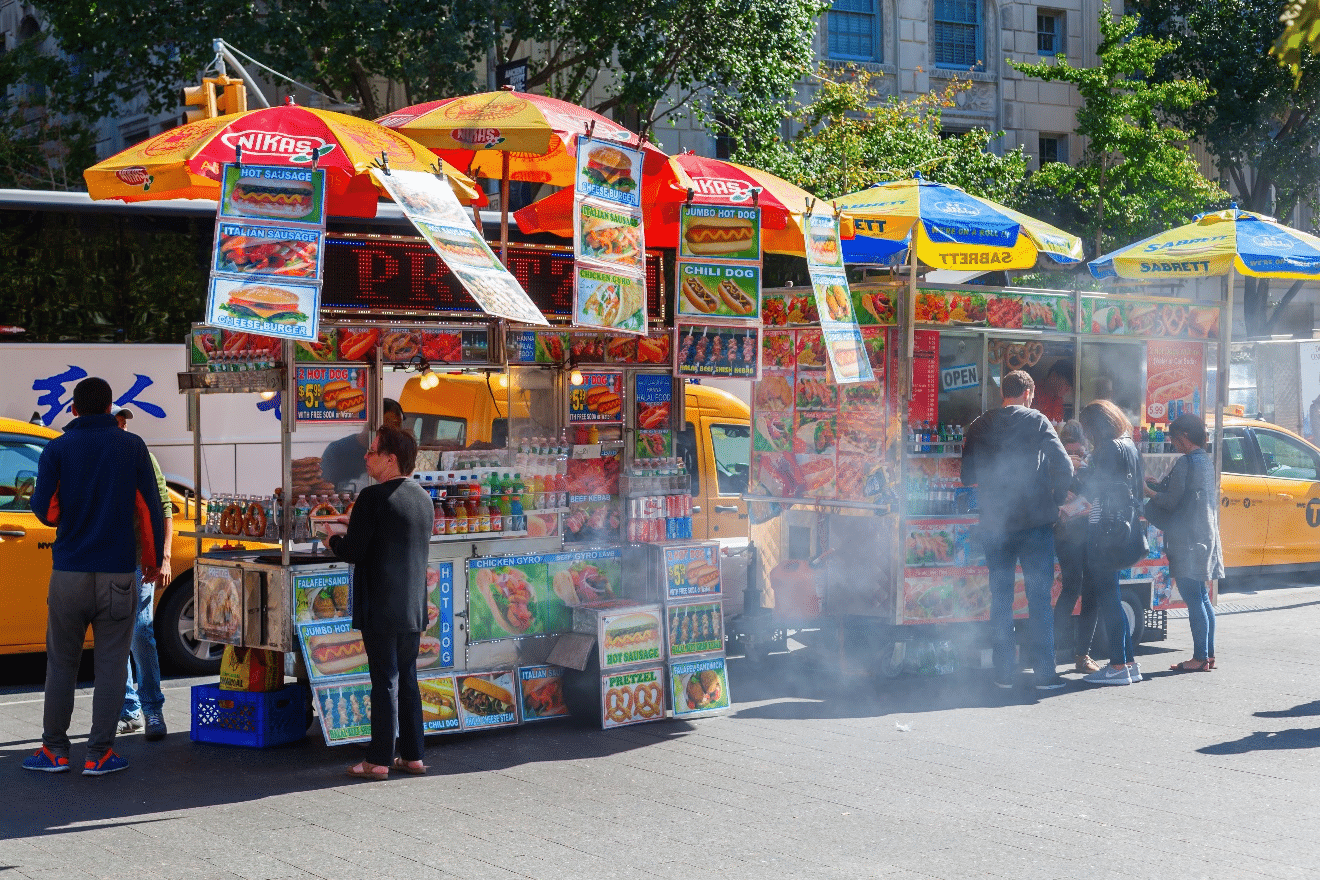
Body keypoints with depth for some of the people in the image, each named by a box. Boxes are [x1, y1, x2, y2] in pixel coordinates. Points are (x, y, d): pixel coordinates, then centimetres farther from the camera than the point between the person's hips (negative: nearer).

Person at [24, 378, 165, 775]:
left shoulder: (57, 449, 0)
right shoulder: (132, 446, 1)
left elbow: (44, 510, -5)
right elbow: (150, 507, 0)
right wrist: (153, 558, 11)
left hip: (69, 574, 1)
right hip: (117, 574, 0)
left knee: (61, 664, 10)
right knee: (110, 666, 3)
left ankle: (54, 751, 13)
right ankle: (99, 754, 3)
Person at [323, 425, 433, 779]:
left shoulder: (373, 498, -15)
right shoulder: (423, 498, 10)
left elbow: (352, 552, -17)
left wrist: (335, 537, 6)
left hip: (380, 608, -7)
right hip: (414, 607, 7)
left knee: (385, 683, -3)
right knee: (407, 680, 14)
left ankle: (379, 761, 3)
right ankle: (412, 756, 18)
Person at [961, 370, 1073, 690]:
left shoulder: (979, 426, 4)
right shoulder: (1036, 422, -5)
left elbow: (967, 476, 6)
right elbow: (1064, 467, -9)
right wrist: (1055, 501, 6)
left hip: (994, 524, 3)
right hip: (1035, 521, -3)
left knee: (1000, 597, 9)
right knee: (1039, 597, 2)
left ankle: (1004, 672, 10)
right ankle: (1044, 673, 2)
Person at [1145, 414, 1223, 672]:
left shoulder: (1185, 463, -14)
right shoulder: (1206, 461, 15)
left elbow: (1171, 501, -14)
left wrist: (1147, 491, -1)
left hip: (1187, 541, -10)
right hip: (1206, 536, 10)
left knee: (1193, 600, -8)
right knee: (1202, 598, 14)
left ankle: (1200, 658, -8)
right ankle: (1208, 655, 17)